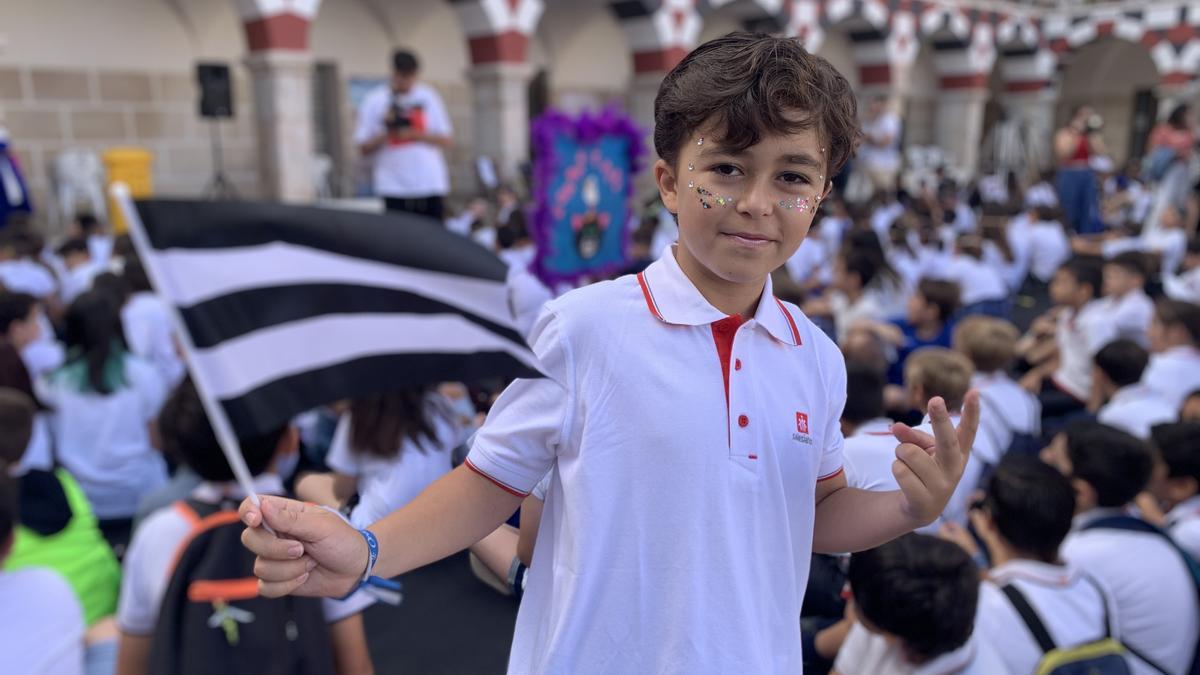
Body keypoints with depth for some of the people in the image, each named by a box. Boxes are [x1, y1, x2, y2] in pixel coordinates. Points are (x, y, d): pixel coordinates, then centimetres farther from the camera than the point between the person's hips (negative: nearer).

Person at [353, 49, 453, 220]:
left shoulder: (429, 96, 8)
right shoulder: (374, 101, 2)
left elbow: (446, 140, 5)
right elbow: (364, 148, 1)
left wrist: (416, 134, -10)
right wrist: (387, 133, -16)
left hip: (431, 185, 2)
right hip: (394, 189, -2)